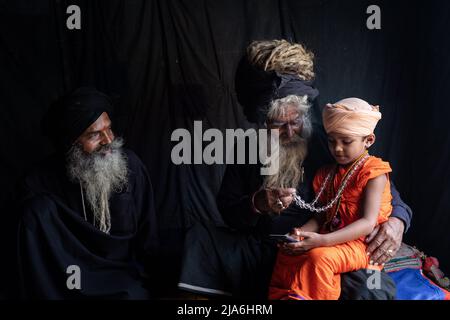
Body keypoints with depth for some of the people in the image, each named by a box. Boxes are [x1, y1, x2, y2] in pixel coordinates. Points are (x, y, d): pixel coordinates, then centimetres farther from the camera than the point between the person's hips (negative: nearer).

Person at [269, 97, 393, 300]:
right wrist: (300, 234, -12)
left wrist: (322, 241, -31)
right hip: (334, 238, 7)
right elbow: (320, 217, 12)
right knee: (287, 253, -12)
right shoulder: (326, 174, 14)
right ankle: (282, 295, 2)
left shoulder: (374, 174, -10)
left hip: (362, 242, -7)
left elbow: (368, 223, -20)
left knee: (319, 257, -32)